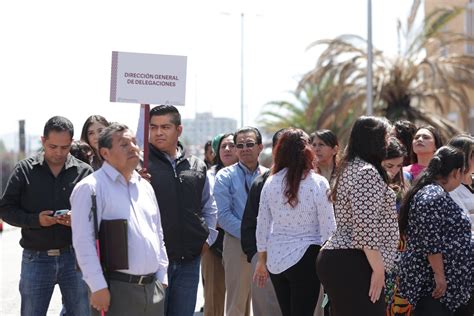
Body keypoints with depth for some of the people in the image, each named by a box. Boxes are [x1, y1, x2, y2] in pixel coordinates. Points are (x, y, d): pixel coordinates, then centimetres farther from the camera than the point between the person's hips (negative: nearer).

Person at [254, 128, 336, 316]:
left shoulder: (270, 183, 1)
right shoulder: (318, 183, -9)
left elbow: (262, 225, 8)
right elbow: (328, 227, -9)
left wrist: (262, 261, 19)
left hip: (276, 260, 4)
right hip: (305, 258, -4)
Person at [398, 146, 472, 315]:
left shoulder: (429, 191, 15)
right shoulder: (435, 197, -18)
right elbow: (431, 243, -24)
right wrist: (440, 276, -21)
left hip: (428, 279, 11)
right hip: (432, 283, -11)